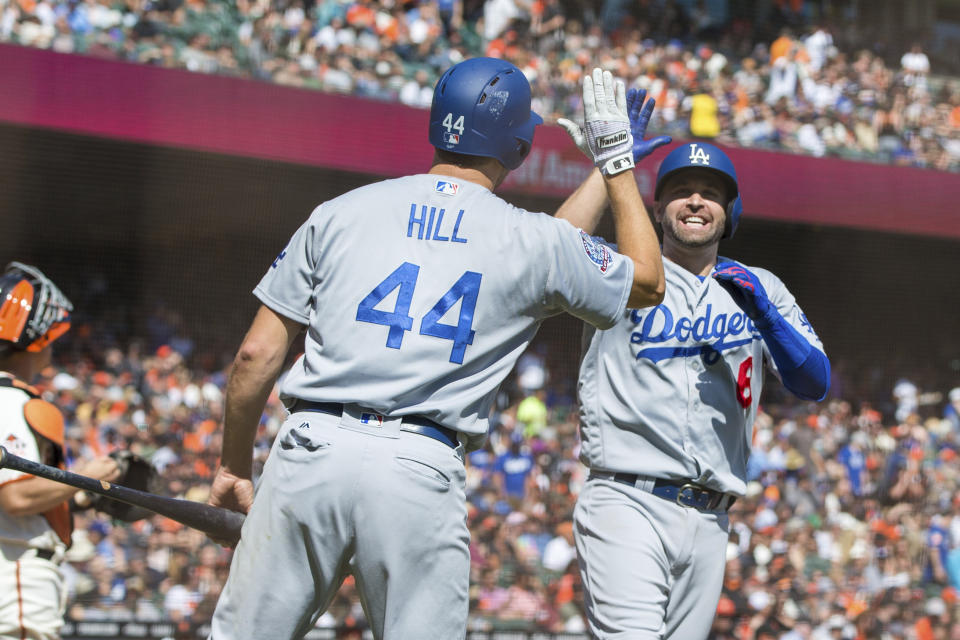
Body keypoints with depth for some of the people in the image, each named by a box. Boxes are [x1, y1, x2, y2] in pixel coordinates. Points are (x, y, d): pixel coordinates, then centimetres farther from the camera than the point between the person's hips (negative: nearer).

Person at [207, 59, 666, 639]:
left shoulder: (340, 213, 11)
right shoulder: (535, 243, 8)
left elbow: (258, 354, 9)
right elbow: (649, 282, 26)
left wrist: (234, 465, 21)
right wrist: (618, 160, 34)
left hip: (309, 448, 2)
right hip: (422, 472, -1)